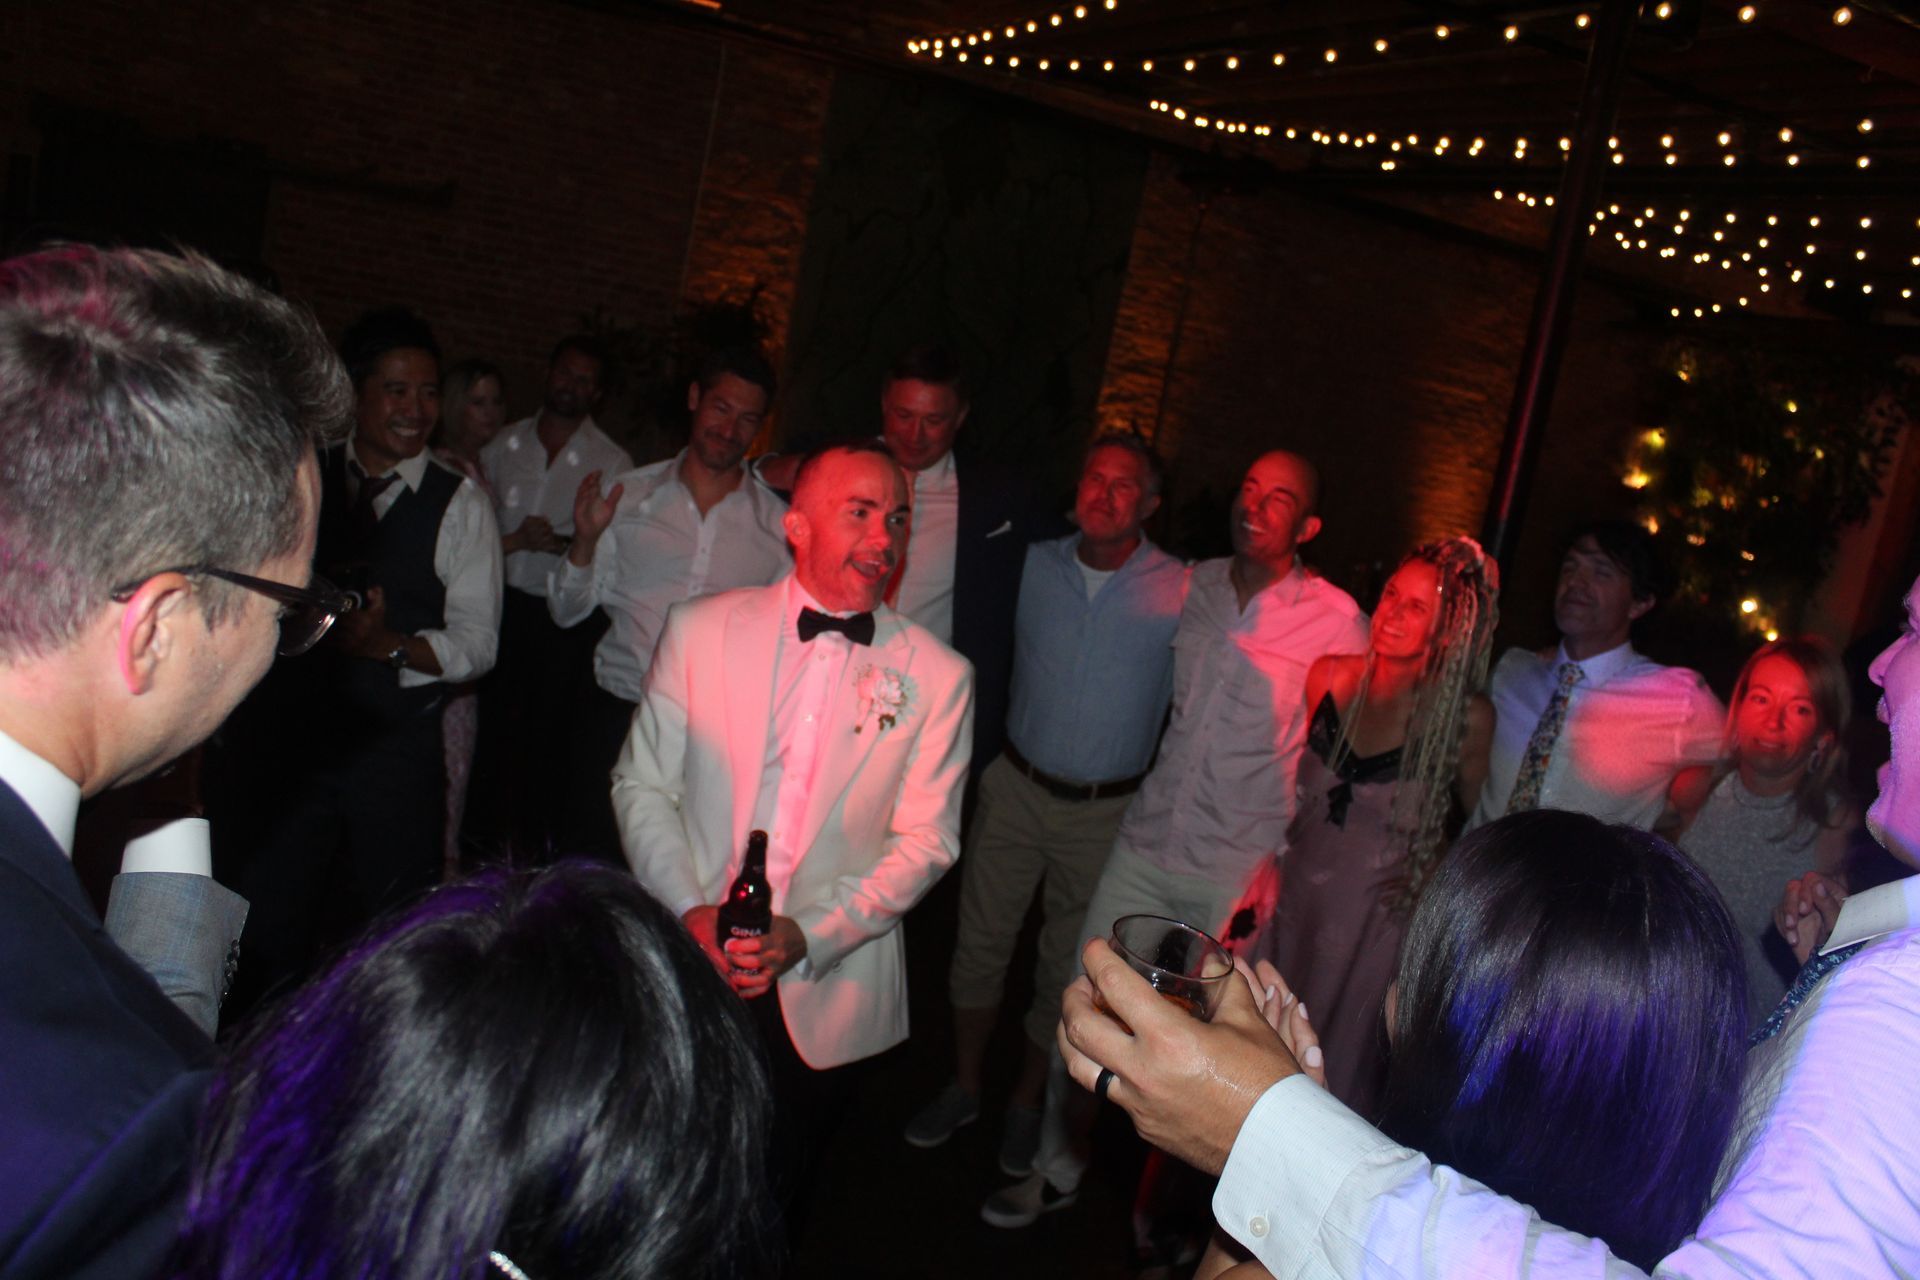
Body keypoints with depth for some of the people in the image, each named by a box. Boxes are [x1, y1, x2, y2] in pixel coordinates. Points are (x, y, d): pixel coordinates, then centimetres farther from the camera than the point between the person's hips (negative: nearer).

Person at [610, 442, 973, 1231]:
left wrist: (808, 935, -17)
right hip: (686, 974, 1)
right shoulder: (700, 630, -2)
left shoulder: (936, 677, -4)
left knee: (775, 1202, 15)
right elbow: (641, 784, 1)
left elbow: (926, 840, -5)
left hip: (826, 999, 0)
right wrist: (688, 909, -13)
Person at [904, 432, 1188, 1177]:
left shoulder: (1180, 592, -10)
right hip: (1017, 787, 2)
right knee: (980, 941, 10)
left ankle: (1026, 1103, 32)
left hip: (1107, 811, -2)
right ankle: (964, 1087, 31)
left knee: (1066, 964, 11)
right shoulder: (1032, 565, -1)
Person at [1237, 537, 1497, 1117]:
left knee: (1338, 1075, 12)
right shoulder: (1330, 678, -4)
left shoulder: (1468, 718, -14)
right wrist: (1268, 868, 9)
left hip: (1378, 925, -3)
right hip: (1295, 901, 4)